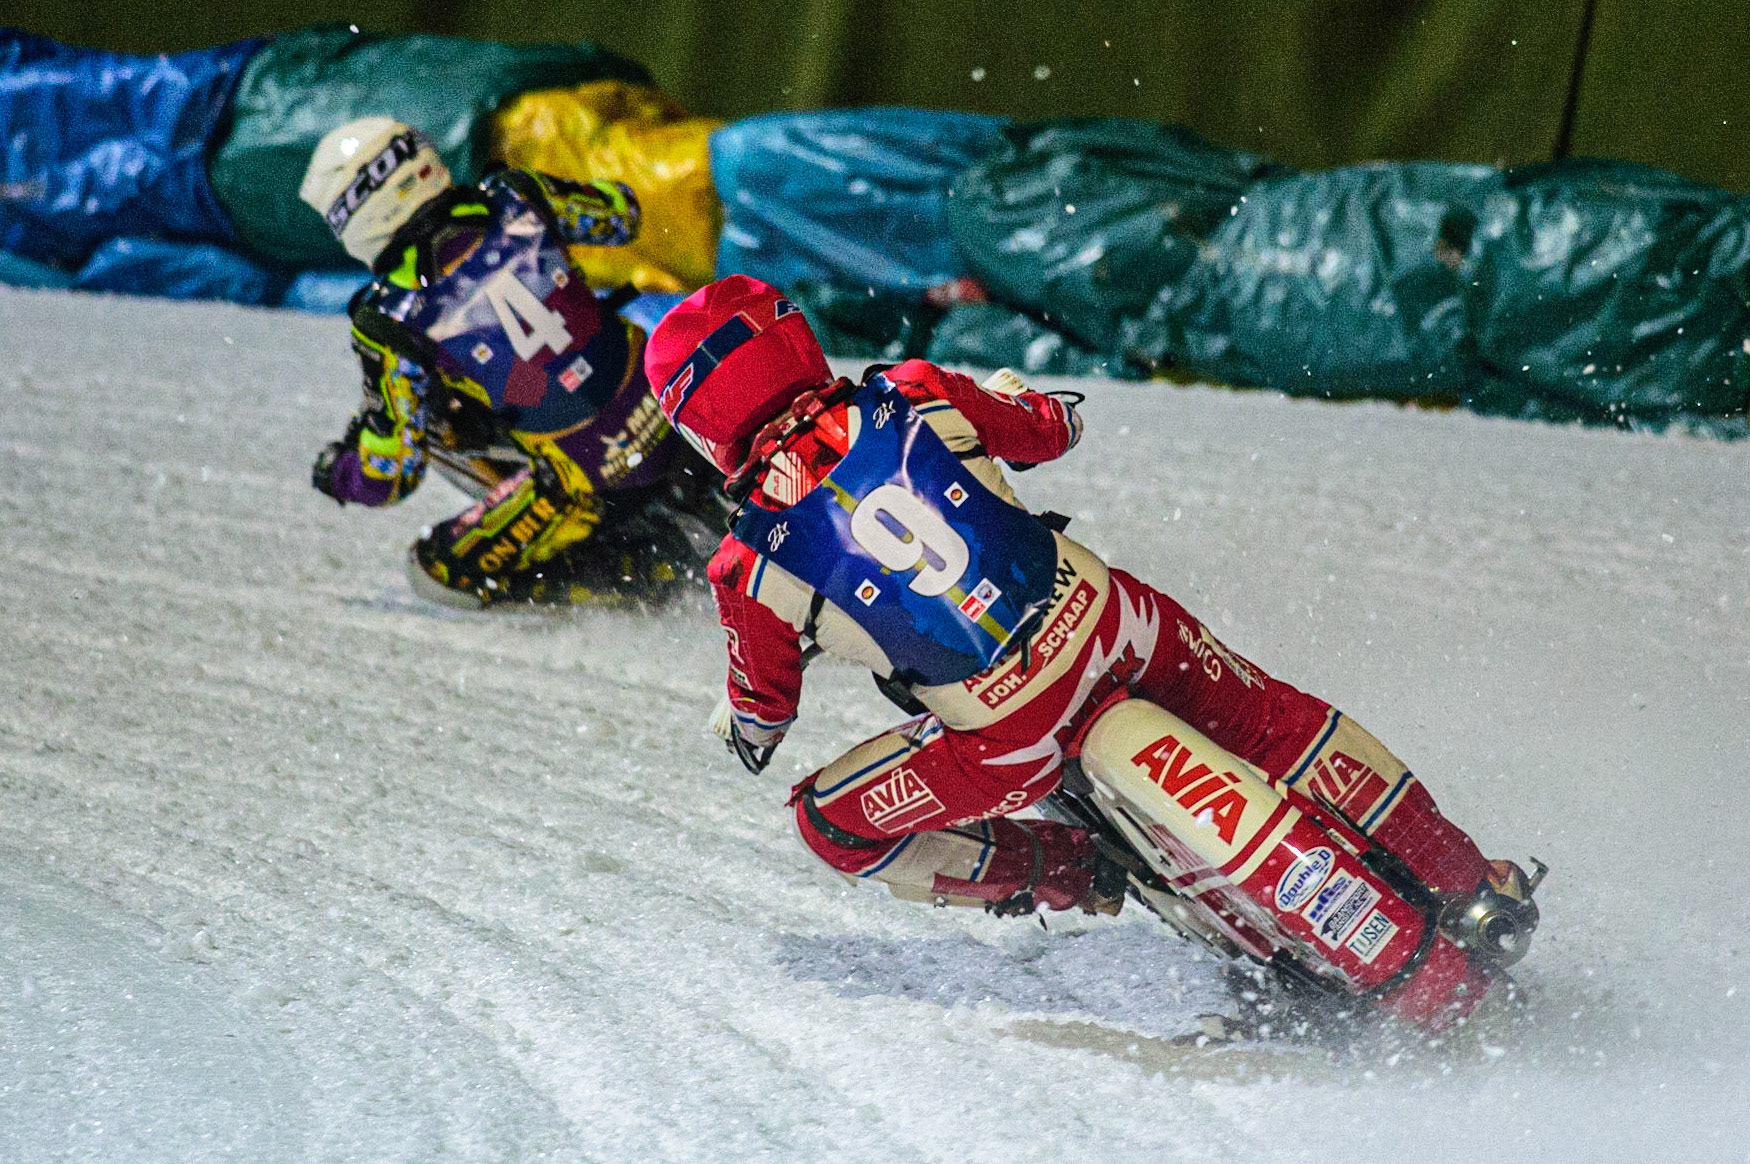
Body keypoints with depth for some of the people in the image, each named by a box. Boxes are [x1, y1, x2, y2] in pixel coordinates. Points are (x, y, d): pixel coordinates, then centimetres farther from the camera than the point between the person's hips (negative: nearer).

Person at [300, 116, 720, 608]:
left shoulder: (389, 322, -18)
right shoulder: (511, 199, -7)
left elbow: (387, 478, -8)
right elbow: (620, 213, 14)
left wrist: (331, 473, 14)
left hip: (598, 482, -6)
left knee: (436, 573, 7)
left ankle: (649, 571, 3)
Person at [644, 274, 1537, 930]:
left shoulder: (753, 568, -8)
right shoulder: (912, 399, -4)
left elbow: (761, 713, 10)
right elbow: (1051, 431, 16)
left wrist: (745, 725, 35)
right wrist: (1014, 397, 39)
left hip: (1009, 740, -3)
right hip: (1103, 624, 3)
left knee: (830, 821, 18)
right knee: (1272, 723, 24)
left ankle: (1056, 875, 18)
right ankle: (1466, 886, 31)